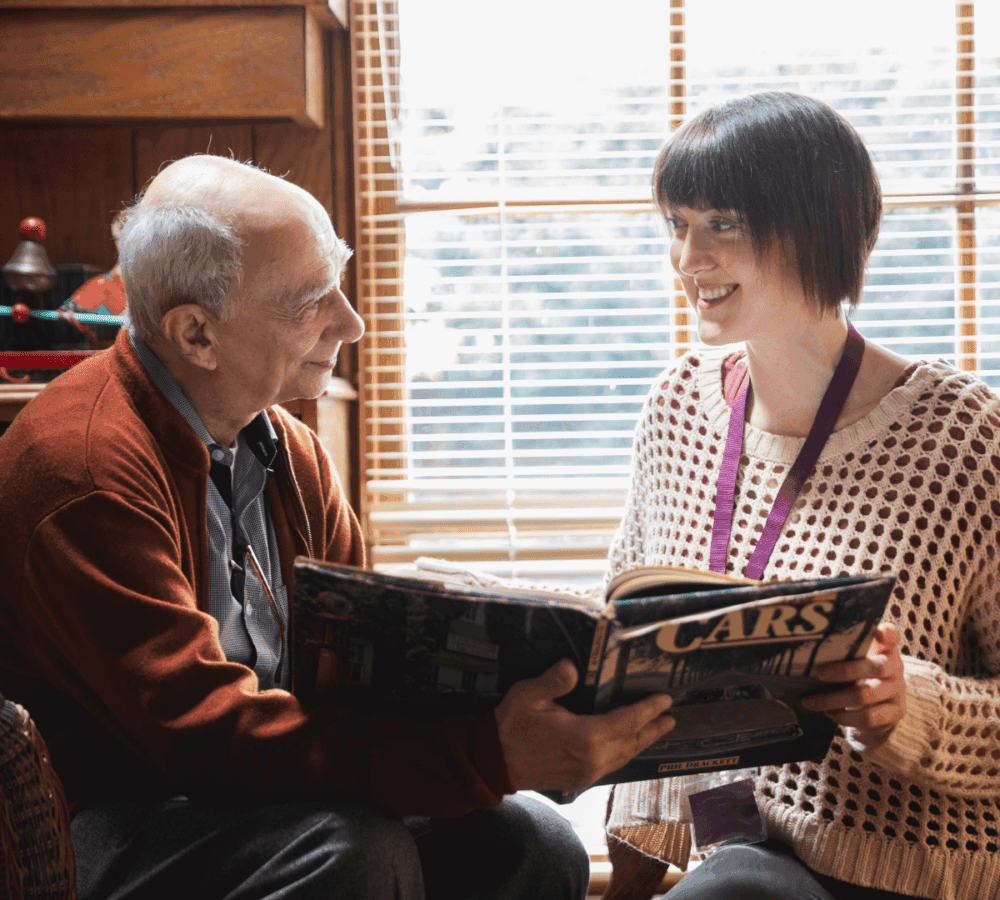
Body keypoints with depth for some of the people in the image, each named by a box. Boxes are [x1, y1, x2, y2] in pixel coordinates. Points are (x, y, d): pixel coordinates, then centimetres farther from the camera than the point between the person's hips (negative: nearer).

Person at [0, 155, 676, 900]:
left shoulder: (284, 445, 9)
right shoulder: (88, 464, -21)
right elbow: (203, 724, -30)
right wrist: (487, 756, -37)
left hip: (252, 786, 7)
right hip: (106, 821, -7)